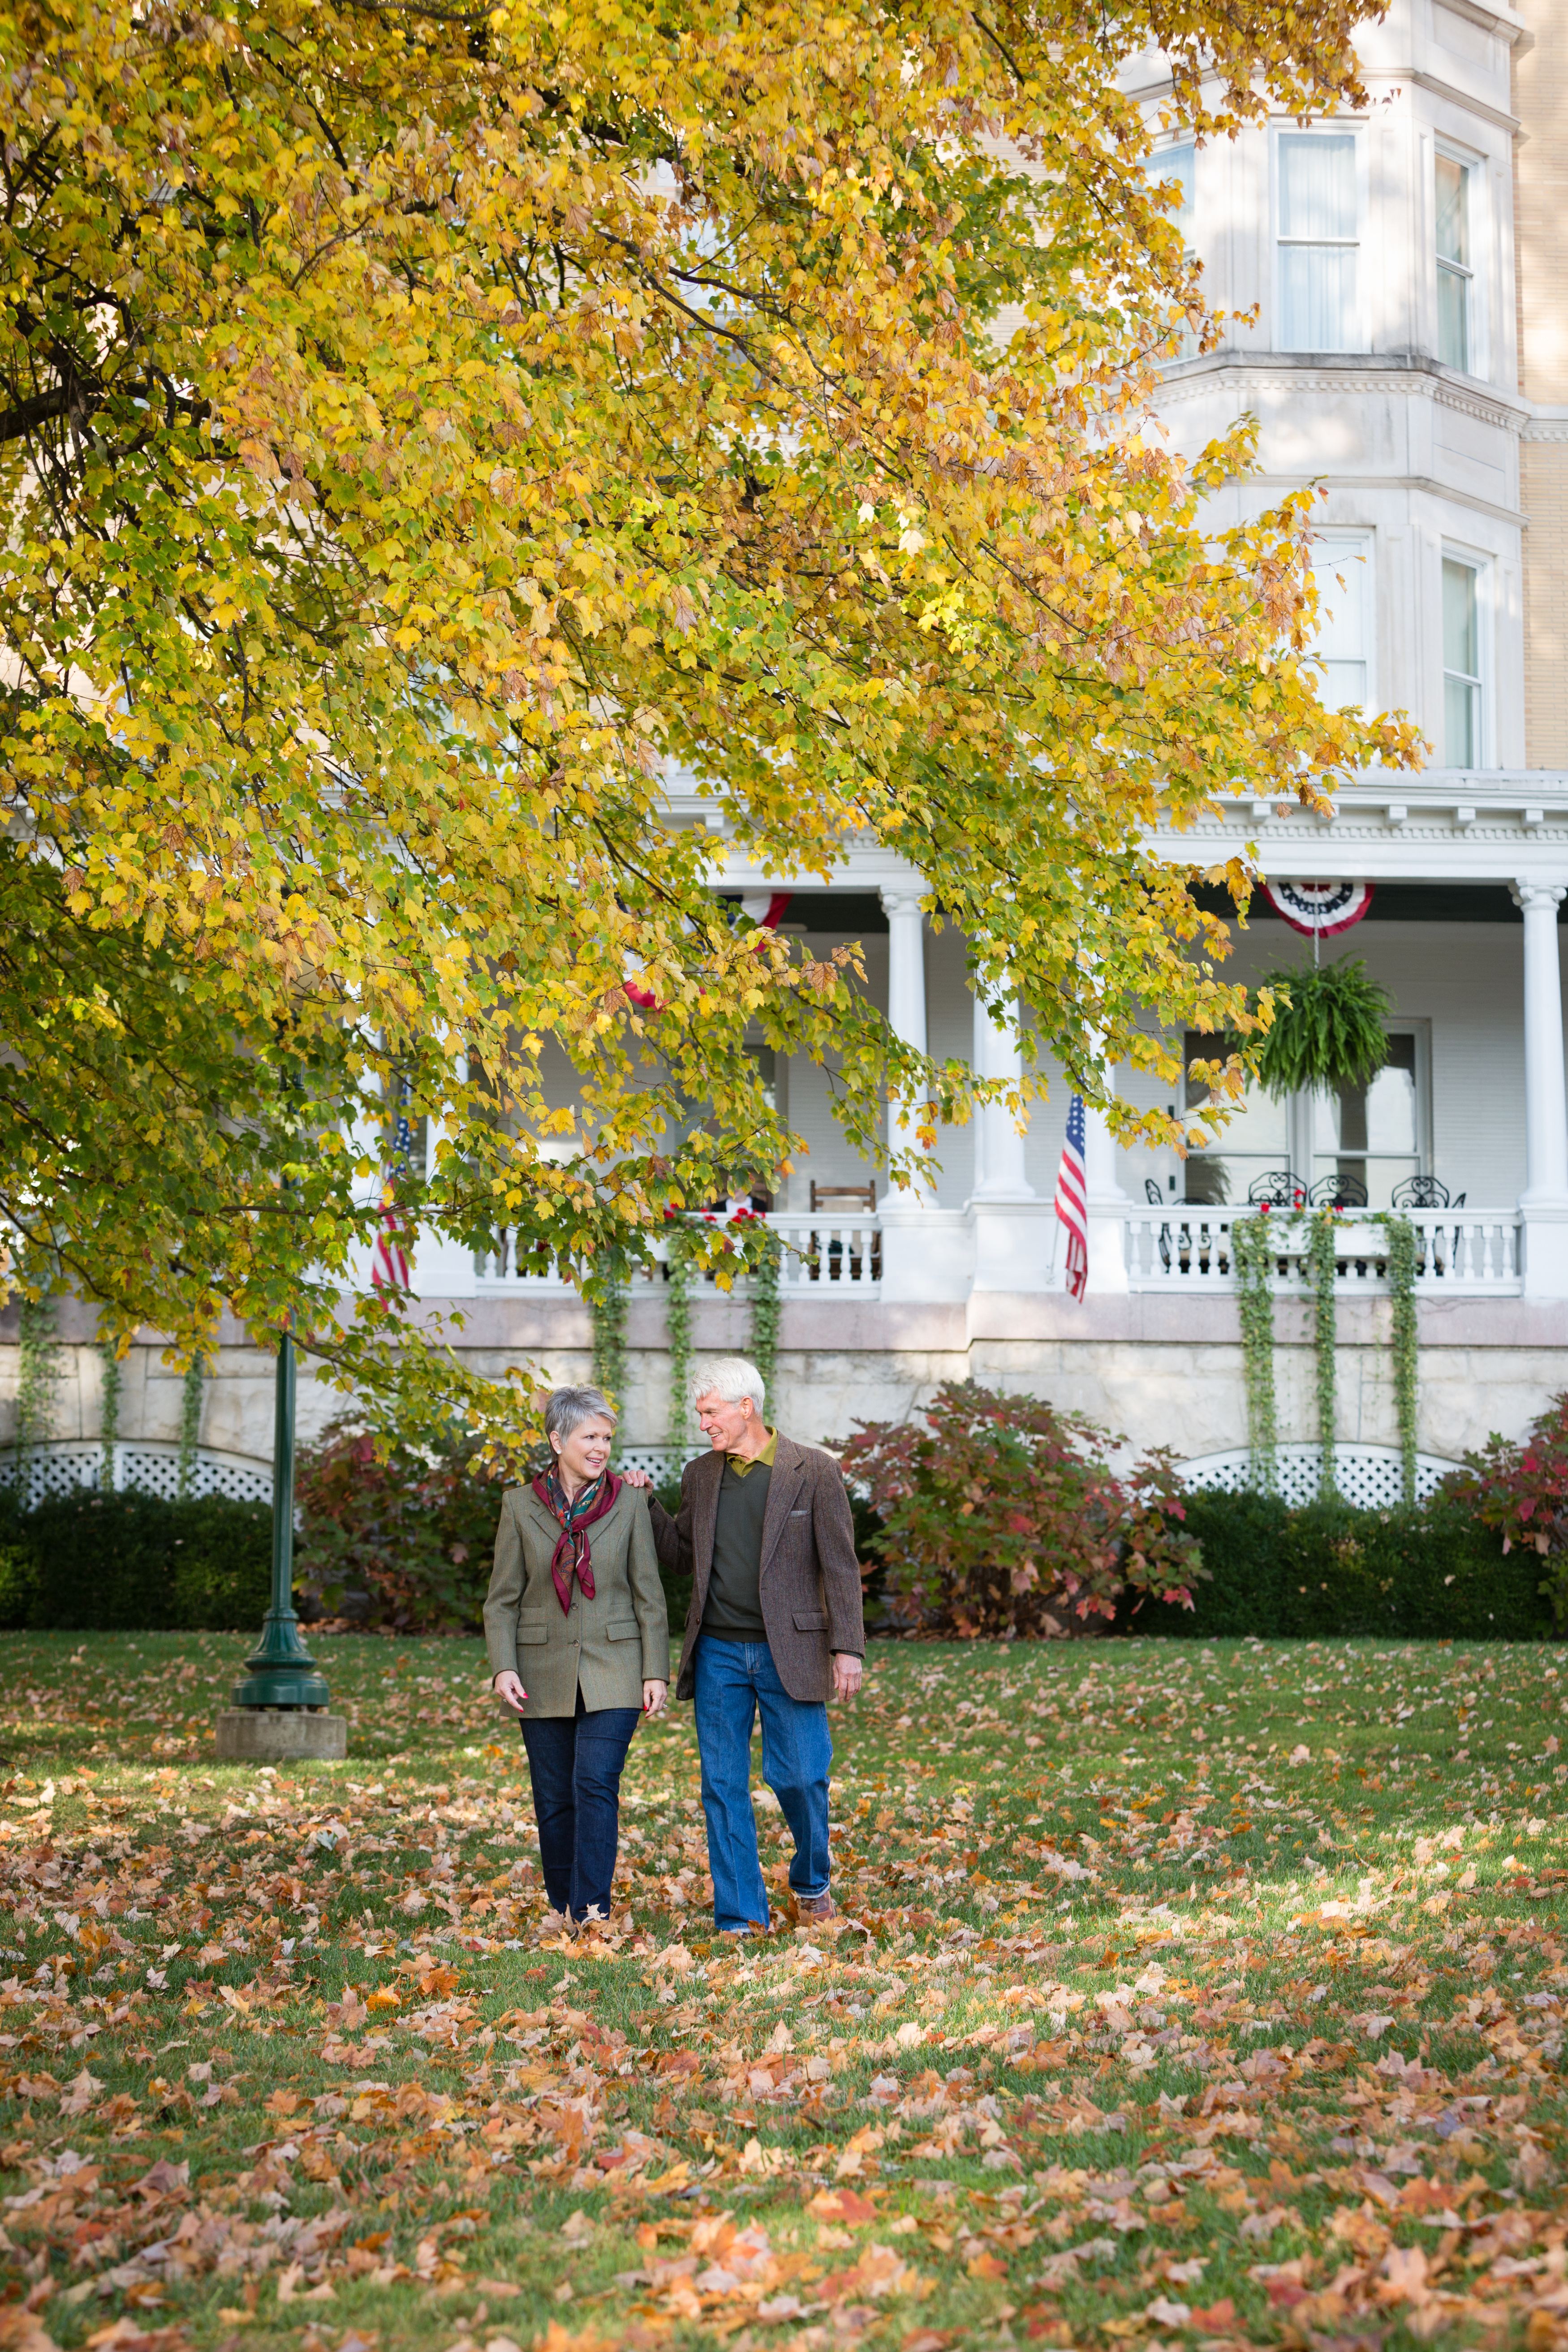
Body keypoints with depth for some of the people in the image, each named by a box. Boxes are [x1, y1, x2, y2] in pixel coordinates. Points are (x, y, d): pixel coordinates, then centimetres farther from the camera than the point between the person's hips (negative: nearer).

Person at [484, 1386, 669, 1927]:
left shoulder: (628, 1504, 2)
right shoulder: (520, 1506, 2)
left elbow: (649, 1597, 3)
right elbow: (502, 1599, 3)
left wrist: (656, 1672, -3)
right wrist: (503, 1668, -9)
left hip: (611, 1670, -1)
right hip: (545, 1674, 1)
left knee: (596, 1784, -15)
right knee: (554, 1800, 6)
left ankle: (593, 1910, -15)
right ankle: (562, 1909, 20)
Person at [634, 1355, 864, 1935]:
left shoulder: (814, 1472, -3)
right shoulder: (701, 1475, 10)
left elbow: (840, 1566, -4)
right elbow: (683, 1553, 19)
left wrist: (847, 1648, -10)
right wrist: (644, 1506, 5)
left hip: (788, 1653, -4)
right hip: (718, 1653, 4)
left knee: (799, 1777, -1)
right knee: (724, 1786, 3)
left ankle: (812, 1881, 27)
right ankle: (740, 1918, 10)